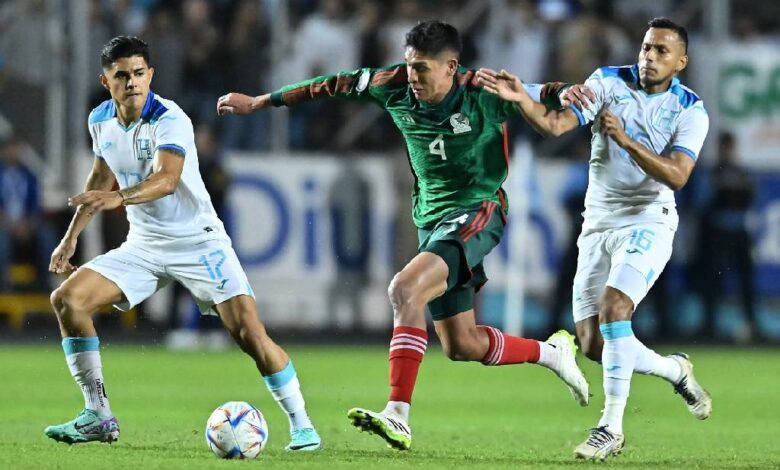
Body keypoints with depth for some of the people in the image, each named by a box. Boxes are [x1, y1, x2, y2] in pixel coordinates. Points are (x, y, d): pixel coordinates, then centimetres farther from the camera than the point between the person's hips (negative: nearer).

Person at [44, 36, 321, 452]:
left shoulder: (170, 120, -21)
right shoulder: (100, 121, 0)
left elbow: (167, 179, -40)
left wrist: (119, 198, -57)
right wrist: (71, 236, 17)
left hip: (198, 242, -6)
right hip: (143, 245, 6)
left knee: (249, 331, -18)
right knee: (67, 299, -10)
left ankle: (301, 425, -3)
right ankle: (98, 417, -3)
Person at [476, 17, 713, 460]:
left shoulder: (691, 110, -6)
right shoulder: (609, 82, -2)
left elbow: (677, 175, -19)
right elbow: (555, 124, -15)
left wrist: (625, 139, -28)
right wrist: (522, 99, -35)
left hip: (648, 222, -4)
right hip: (598, 226, 4)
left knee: (613, 307, -27)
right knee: (593, 344, 1)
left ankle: (612, 427, -20)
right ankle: (675, 369, 28)